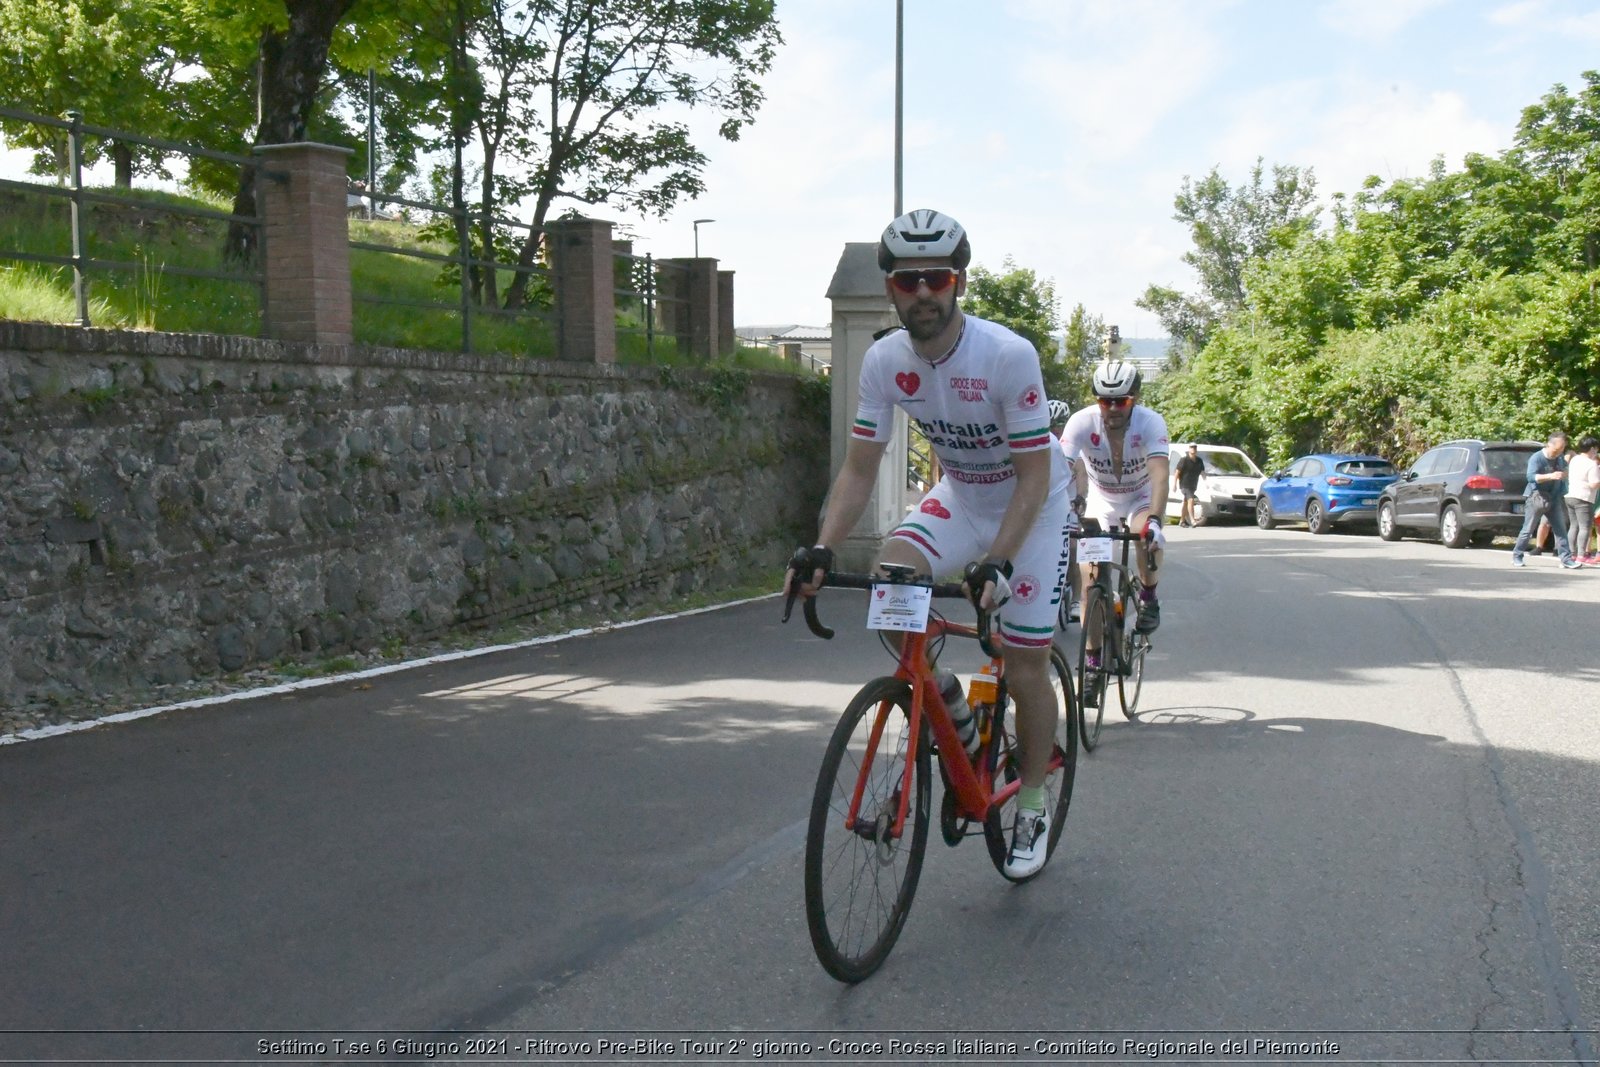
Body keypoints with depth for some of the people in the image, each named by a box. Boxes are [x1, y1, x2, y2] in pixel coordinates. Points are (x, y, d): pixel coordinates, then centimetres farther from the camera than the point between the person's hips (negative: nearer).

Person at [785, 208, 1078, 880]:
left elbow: (1034, 476, -26)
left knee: (1025, 672, -4)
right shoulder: (884, 360, -16)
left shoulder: (1008, 356, -29)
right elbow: (859, 469, -12)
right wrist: (821, 550, -26)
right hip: (959, 498, 4)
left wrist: (997, 562, -38)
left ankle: (1032, 809, 20)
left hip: (1032, 506, -4)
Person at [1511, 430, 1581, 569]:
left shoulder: (1560, 459, 6)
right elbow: (1531, 477, -31)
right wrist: (1550, 476, -40)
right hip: (1537, 498, -6)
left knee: (1560, 530, 2)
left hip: (1554, 499, 6)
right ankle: (1516, 556, 10)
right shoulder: (1536, 458, -15)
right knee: (1528, 530, -1)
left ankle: (1566, 559, 3)